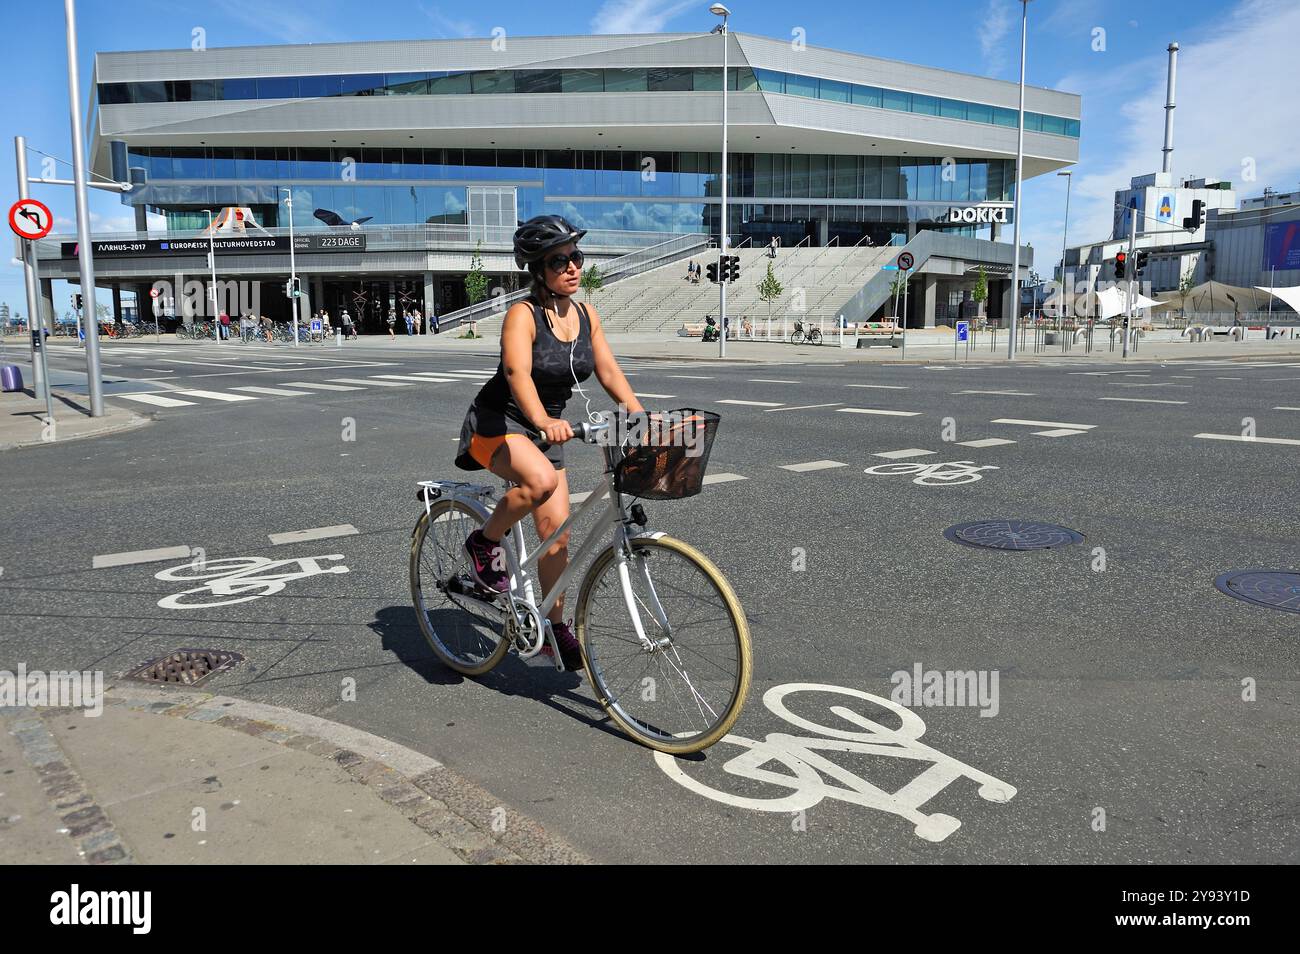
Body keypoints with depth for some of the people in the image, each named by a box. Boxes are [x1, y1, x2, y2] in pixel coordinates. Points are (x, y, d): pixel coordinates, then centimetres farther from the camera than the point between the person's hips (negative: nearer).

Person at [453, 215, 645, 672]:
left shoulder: (586, 315, 1)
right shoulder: (523, 314, -19)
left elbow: (609, 371, 0)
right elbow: (517, 373, -34)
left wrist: (642, 417, -15)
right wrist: (544, 420, -52)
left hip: (546, 427, 6)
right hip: (498, 423, -6)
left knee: (557, 532, 1)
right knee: (541, 480, -37)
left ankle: (556, 626, 18)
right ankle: (484, 542, -10)